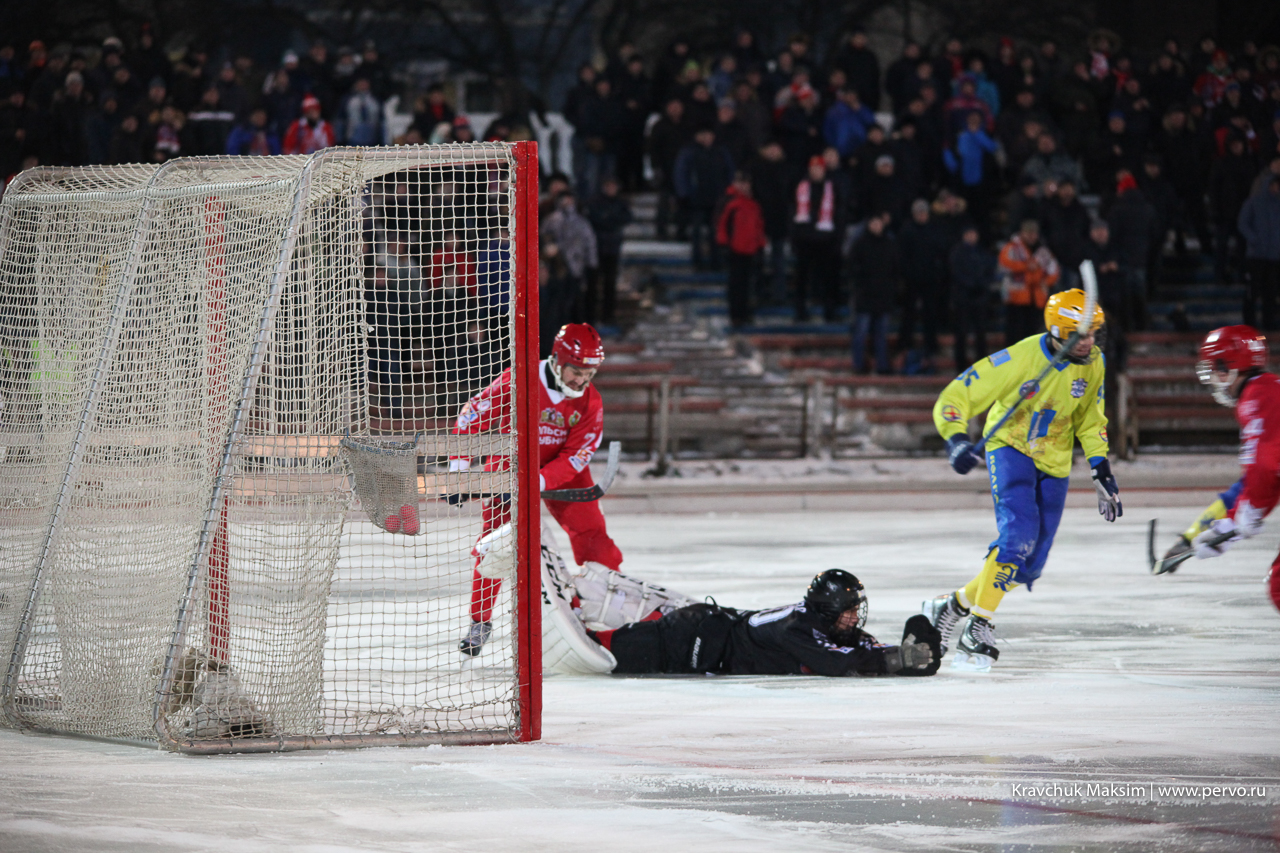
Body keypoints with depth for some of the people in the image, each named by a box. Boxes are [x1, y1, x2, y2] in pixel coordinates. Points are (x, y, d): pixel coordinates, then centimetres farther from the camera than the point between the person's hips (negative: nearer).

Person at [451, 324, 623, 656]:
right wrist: (459, 466, -23)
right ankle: (479, 621, 2)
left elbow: (576, 456, -18)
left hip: (561, 471, 2)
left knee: (590, 532, -10)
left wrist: (539, 482, -31)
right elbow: (473, 414, -20)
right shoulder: (517, 382, -25)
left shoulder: (590, 402, -15)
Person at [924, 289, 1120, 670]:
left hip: (1053, 463, 6)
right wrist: (956, 439, -42)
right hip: (1011, 449, -6)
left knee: (1029, 564, 1)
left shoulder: (1092, 364, -7)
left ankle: (951, 606, 20)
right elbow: (955, 396, -25)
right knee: (1019, 534, -28)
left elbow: (1090, 420, 11)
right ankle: (977, 629, -22)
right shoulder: (1020, 359, -25)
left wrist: (1101, 469, 3)